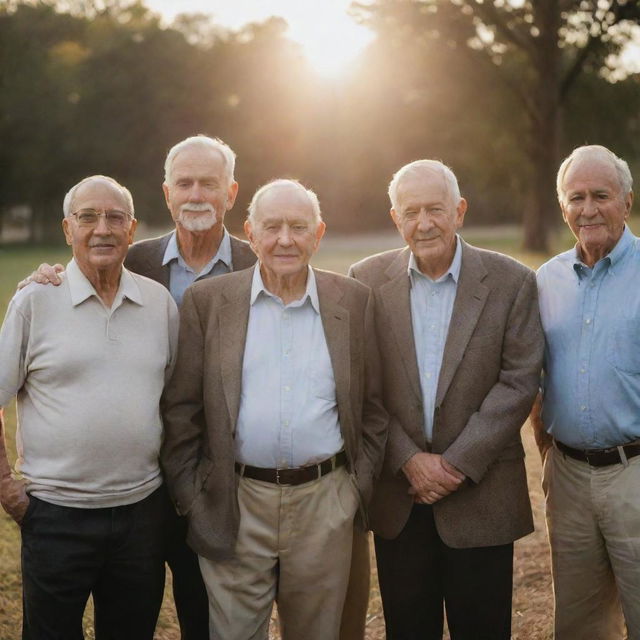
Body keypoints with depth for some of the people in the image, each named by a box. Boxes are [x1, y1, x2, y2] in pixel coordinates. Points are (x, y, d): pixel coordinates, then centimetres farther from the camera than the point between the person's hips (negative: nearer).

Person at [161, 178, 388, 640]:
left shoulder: (353, 301, 4)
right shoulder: (207, 302, 0)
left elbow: (372, 406, 8)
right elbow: (182, 410, 2)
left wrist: (360, 487, 3)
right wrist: (190, 498, -1)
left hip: (325, 503, 1)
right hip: (235, 507, -1)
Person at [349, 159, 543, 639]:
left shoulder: (512, 282, -5)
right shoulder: (368, 280, 0)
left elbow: (519, 382, -8)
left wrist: (459, 463, -13)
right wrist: (409, 460, -10)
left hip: (482, 495, -1)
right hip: (397, 493, 2)